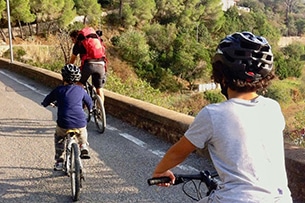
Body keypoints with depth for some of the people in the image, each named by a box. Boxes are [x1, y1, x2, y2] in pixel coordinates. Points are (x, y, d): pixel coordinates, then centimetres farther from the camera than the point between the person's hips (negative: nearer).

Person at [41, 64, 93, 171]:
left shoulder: (58, 90, 6)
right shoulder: (80, 90, 10)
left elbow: (45, 103, 17)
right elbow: (90, 103, 25)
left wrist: (53, 103, 40)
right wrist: (90, 110, 48)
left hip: (64, 125, -1)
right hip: (80, 124, 1)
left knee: (58, 138, 31)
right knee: (82, 131, 38)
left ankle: (59, 160, 26)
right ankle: (84, 148, 23)